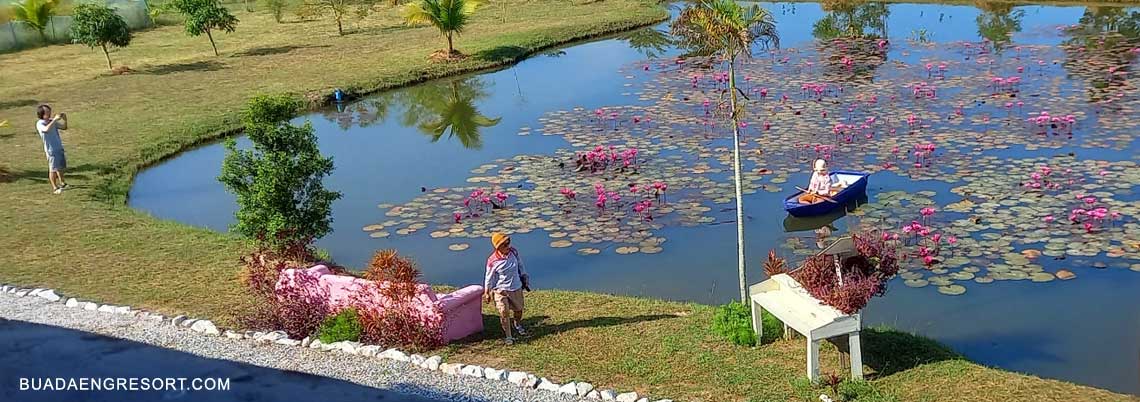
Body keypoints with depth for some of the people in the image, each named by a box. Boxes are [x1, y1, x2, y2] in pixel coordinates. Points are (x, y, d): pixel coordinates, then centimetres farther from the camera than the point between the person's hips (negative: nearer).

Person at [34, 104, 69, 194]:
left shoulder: (52, 121, 7)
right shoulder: (40, 124, -11)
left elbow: (64, 127, 12)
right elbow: (46, 129, -33)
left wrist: (65, 119, -6)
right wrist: (54, 119, -33)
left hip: (59, 147, 7)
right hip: (51, 149, -7)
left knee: (61, 166, 19)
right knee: (53, 168, -4)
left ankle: (61, 183, 38)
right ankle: (54, 188, 1)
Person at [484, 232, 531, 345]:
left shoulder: (513, 252, -11)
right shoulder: (493, 261, -23)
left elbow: (520, 266, 7)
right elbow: (489, 278, -10)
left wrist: (525, 280, 13)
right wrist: (487, 293, -1)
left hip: (516, 288, 5)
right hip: (500, 290, -5)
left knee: (518, 309, 21)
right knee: (504, 313, -10)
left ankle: (517, 325, 52)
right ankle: (508, 336, 6)